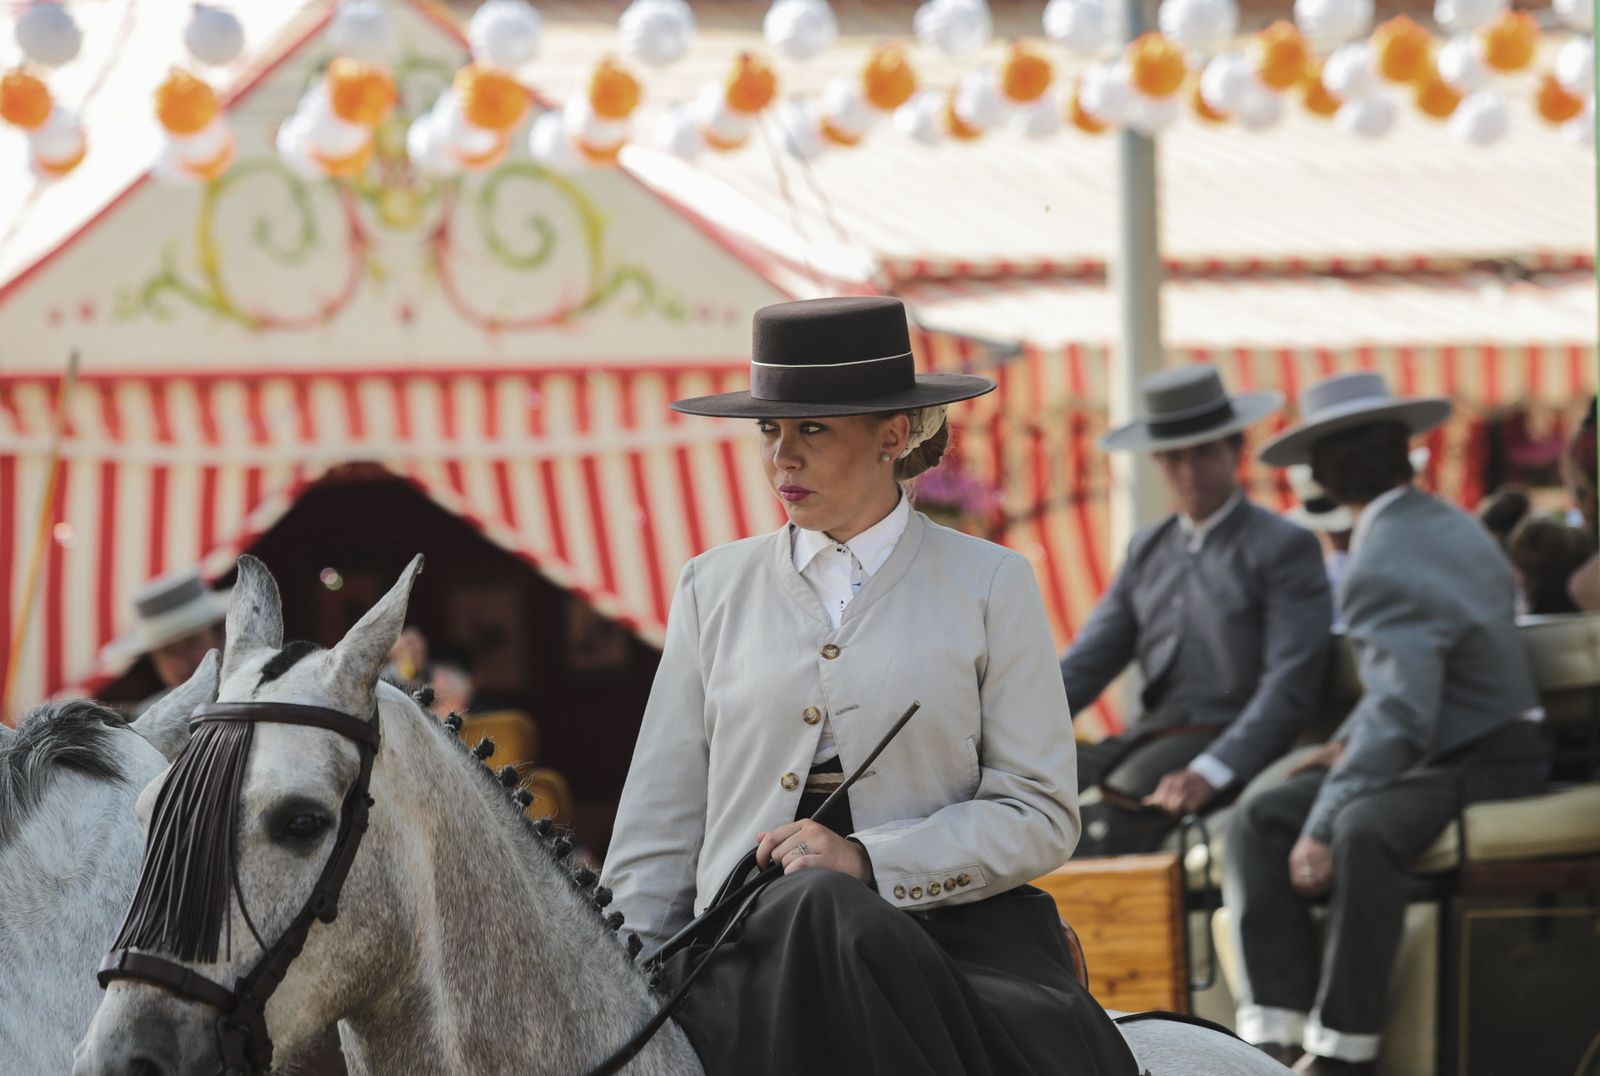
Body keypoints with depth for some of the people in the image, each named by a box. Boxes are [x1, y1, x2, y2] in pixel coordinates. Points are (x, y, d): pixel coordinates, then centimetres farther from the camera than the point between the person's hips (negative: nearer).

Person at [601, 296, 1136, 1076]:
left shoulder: (990, 586, 7)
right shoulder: (715, 589, 15)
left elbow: (1041, 817, 2)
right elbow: (659, 828, 15)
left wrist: (869, 860, -12)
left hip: (948, 931, -1)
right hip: (749, 945, 1)